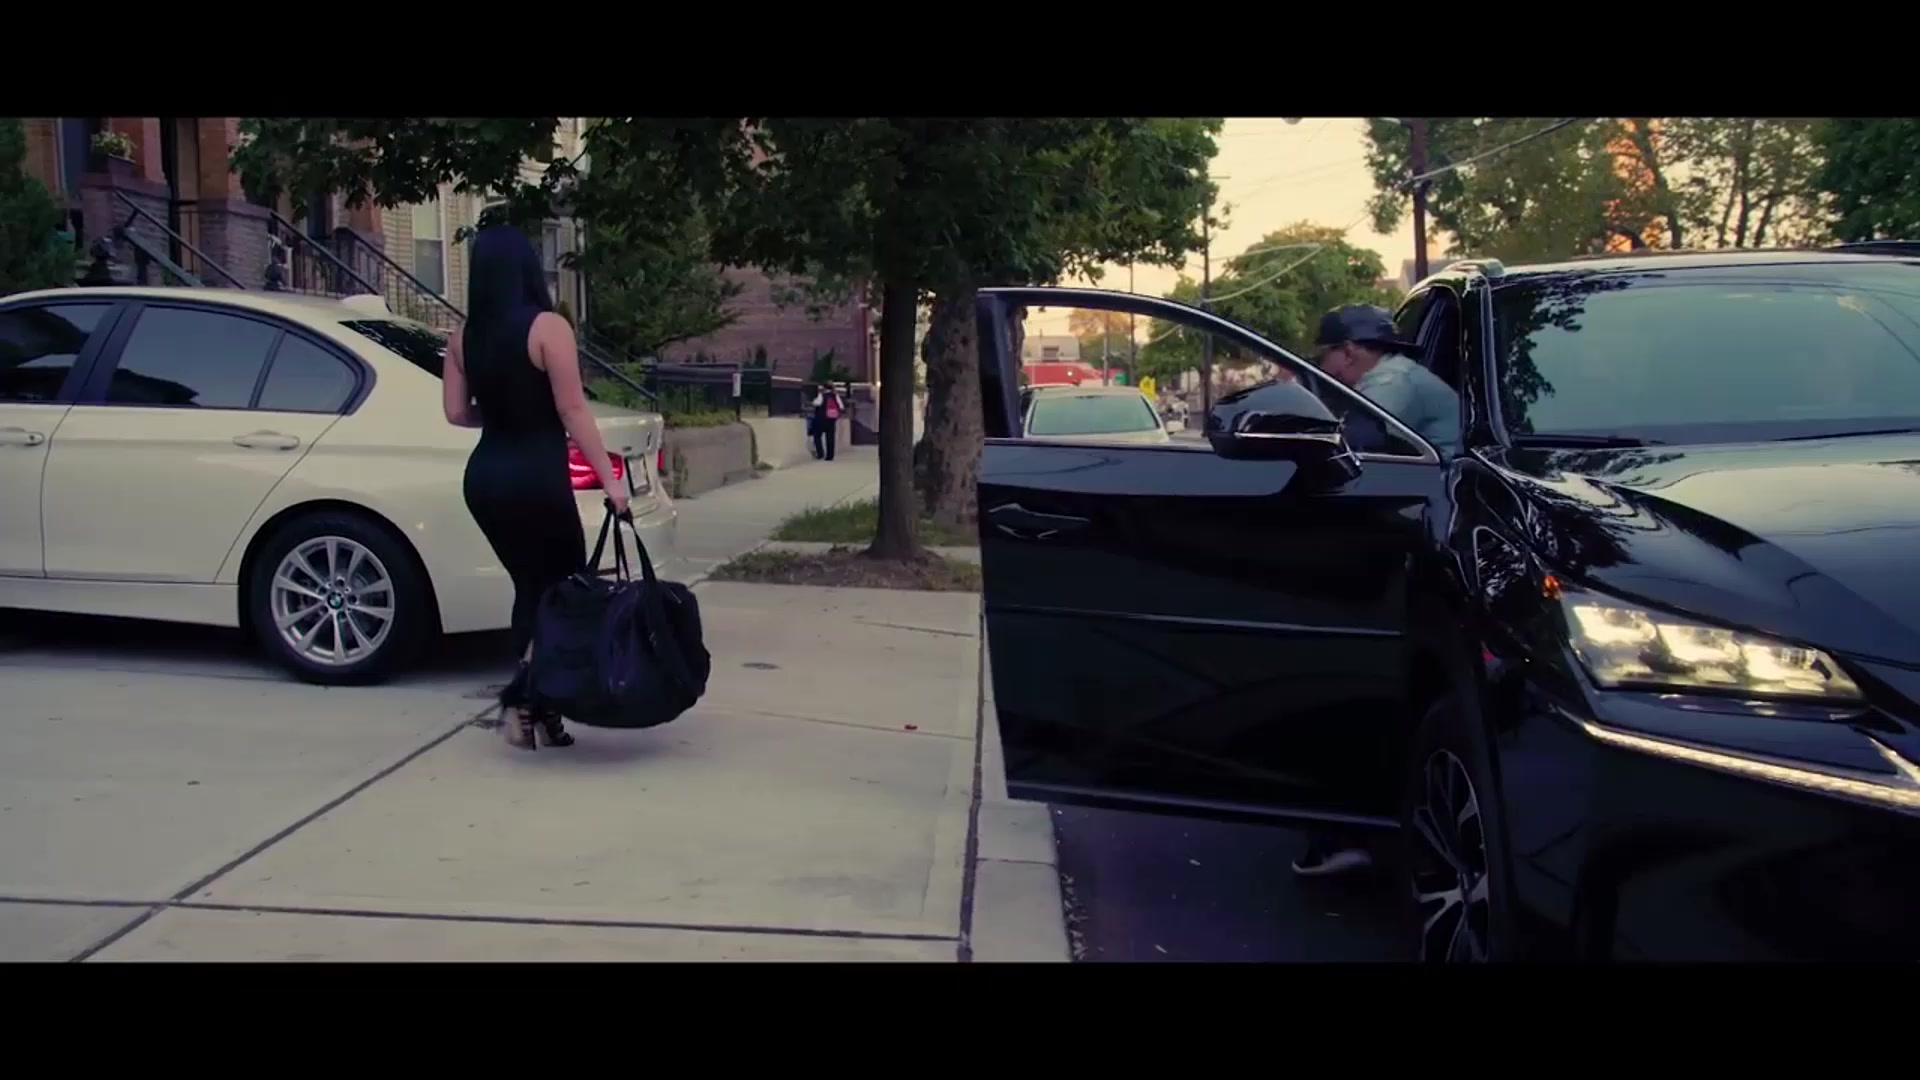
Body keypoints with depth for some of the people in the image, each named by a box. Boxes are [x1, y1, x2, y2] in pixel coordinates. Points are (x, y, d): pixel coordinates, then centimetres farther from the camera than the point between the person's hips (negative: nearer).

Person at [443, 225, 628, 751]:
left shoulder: (463, 337, 7)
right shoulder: (548, 328, -10)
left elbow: (457, 412, 7)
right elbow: (573, 411, -14)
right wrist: (609, 477, -12)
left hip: (486, 475, 6)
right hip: (536, 476, -6)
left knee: (531, 587, 16)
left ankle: (531, 706, 15)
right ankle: (524, 698, -8)